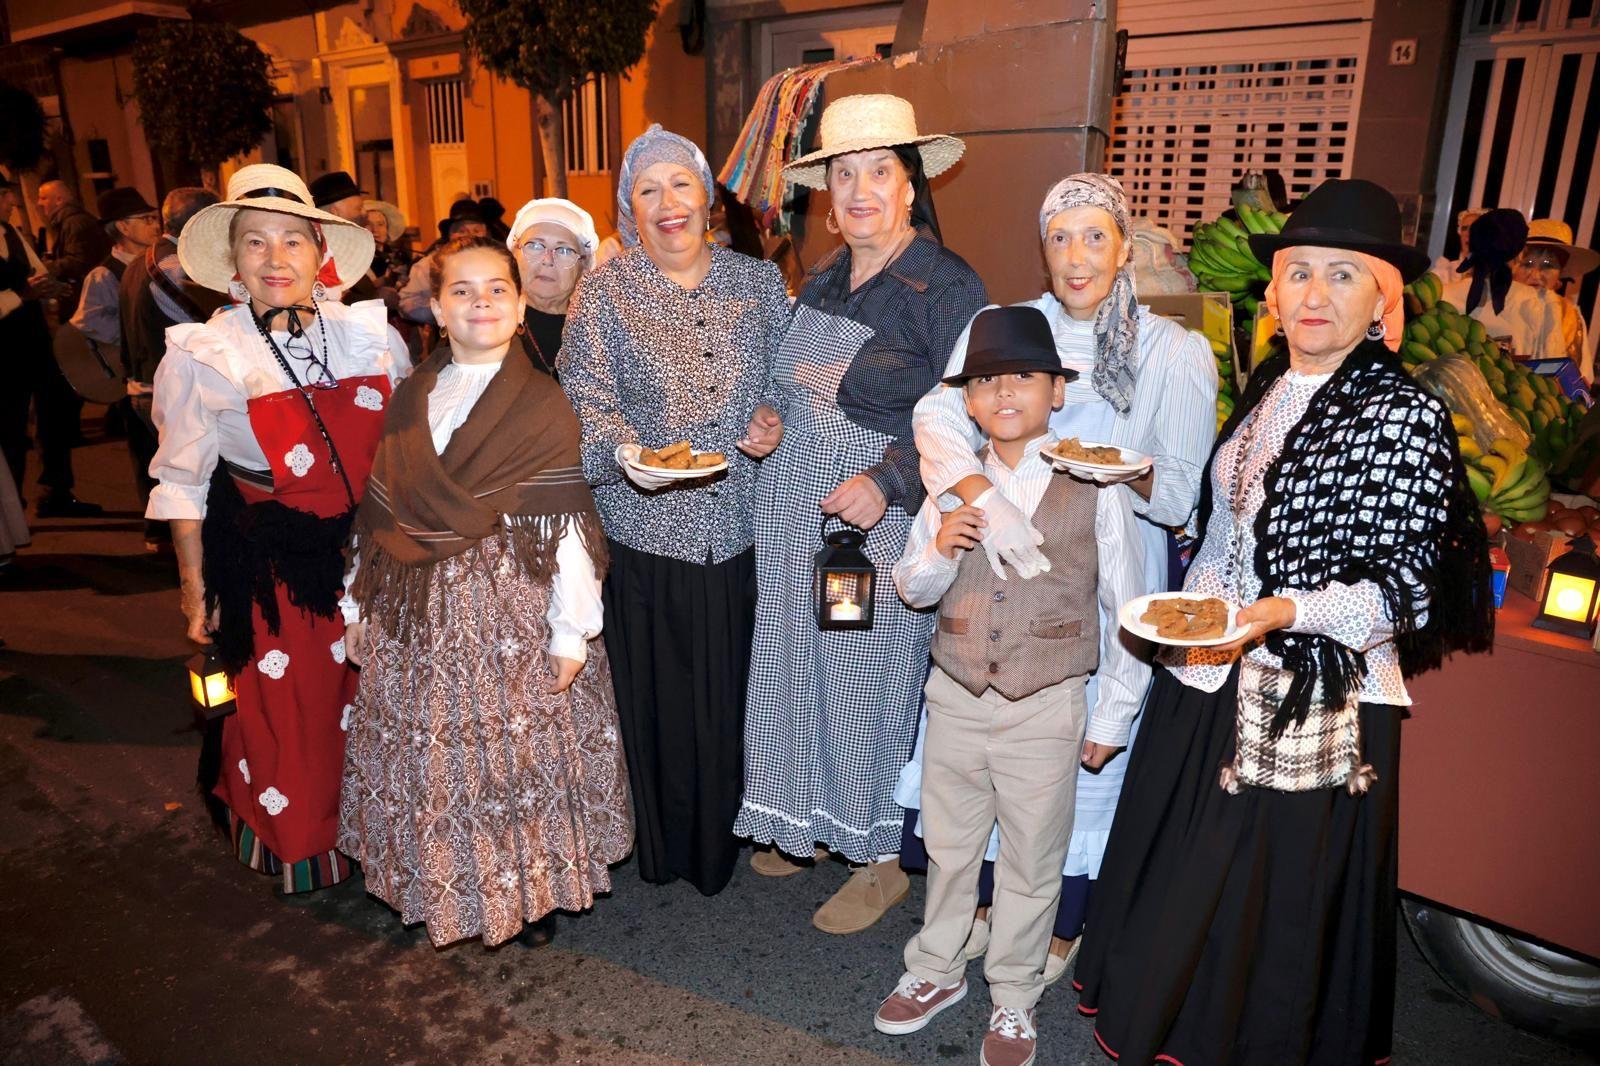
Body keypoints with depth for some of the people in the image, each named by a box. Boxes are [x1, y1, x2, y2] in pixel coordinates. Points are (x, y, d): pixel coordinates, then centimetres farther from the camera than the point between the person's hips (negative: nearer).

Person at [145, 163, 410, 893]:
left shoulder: (370, 335, -3)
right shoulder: (201, 354, -7)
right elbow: (183, 480, 1)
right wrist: (194, 583, 3)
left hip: (368, 551, 2)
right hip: (266, 564, -2)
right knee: (284, 714, 9)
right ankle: (297, 850, 34)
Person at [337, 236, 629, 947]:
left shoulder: (543, 406, -6)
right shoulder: (410, 400, 8)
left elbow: (567, 526, -9)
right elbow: (379, 515, 9)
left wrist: (571, 630, -11)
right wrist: (358, 607, 10)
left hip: (512, 610, -4)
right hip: (420, 617, 4)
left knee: (517, 751, 6)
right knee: (429, 755, 12)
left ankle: (528, 888, 28)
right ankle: (447, 891, 33)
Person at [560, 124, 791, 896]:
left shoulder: (759, 281, 7)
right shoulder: (602, 294, 0)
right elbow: (586, 401, -5)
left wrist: (776, 419, -6)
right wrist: (624, 450, -24)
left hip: (742, 527, 3)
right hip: (646, 530, -2)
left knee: (734, 689, 13)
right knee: (657, 694, 9)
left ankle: (725, 836, 36)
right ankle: (663, 844, 31)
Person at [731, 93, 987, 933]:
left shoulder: (948, 288, -11)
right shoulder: (820, 283, 11)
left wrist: (889, 482, -27)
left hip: (879, 524, -7)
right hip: (794, 516, 7)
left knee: (870, 683, 4)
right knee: (796, 669, 15)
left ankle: (884, 859, 26)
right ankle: (813, 823, 38)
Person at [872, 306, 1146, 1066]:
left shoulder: (1094, 490, -9)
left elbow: (1128, 609, -2)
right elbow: (911, 590, 7)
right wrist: (939, 550, -15)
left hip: (1047, 707, -2)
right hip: (957, 696, 3)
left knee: (1031, 863, 14)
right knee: (948, 845, 19)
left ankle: (1013, 998, 37)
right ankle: (936, 970, 42)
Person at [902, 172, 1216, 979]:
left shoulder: (1177, 352, -3)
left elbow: (1183, 496, -5)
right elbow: (939, 415, -18)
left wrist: (1130, 472, -26)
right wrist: (985, 498, -36)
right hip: (1000, 576, 2)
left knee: (1086, 753, 9)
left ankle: (1062, 925, 36)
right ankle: (983, 897, 39)